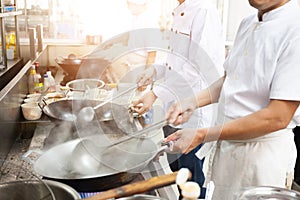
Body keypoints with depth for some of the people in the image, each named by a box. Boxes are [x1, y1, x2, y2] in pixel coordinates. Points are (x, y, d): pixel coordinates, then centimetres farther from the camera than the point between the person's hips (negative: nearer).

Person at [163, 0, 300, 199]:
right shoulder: (247, 24, 5)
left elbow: (278, 117, -26)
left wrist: (203, 135, -25)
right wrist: (192, 103, -1)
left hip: (264, 152, -7)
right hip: (226, 145, 7)